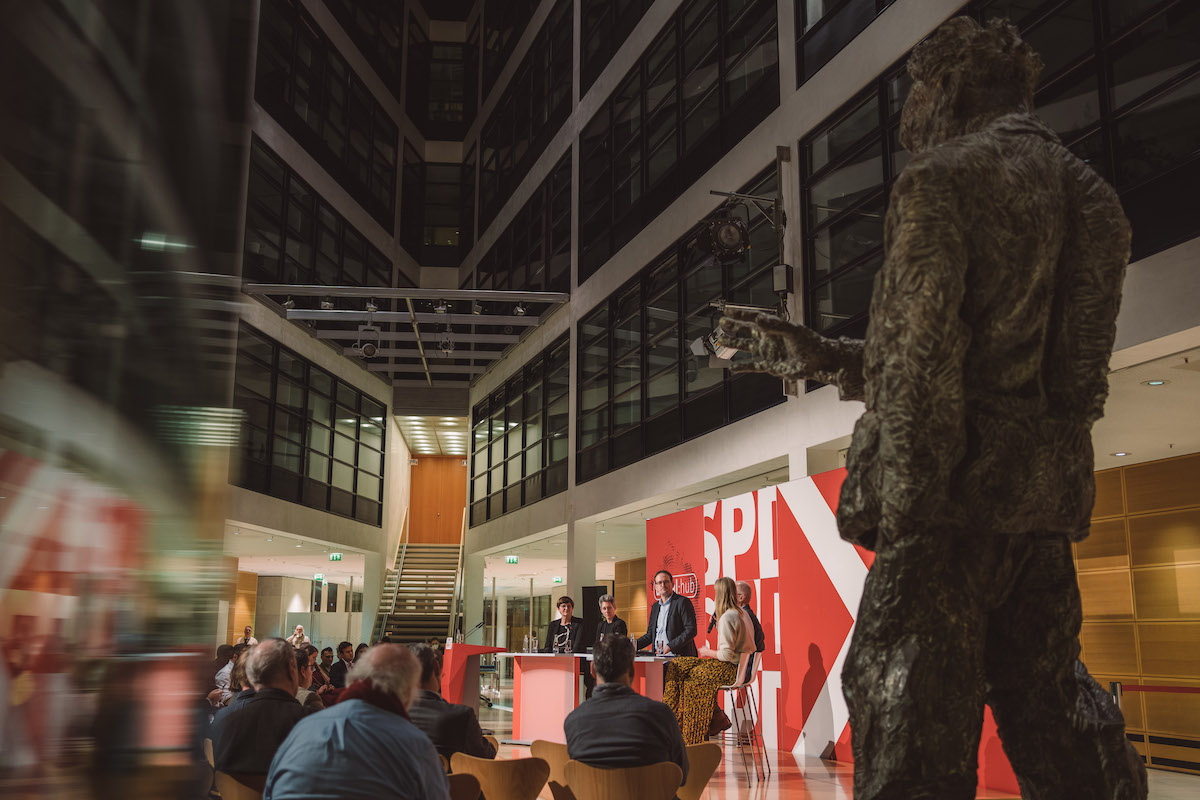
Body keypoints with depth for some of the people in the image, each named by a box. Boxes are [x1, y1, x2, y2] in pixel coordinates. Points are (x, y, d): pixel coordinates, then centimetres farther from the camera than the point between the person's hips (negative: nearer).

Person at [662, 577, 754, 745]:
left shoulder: (727, 617, -18)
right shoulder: (743, 614, 10)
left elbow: (727, 655, -22)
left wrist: (708, 652, -4)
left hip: (731, 669, -9)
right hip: (743, 667, 9)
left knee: (688, 677, 0)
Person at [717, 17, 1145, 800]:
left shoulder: (941, 180, -4)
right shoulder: (1087, 194, 20)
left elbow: (921, 363, -16)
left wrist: (902, 524, -16)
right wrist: (811, 354, 24)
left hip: (960, 495, -8)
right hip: (1046, 497, 8)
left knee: (913, 735, -4)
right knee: (1051, 717, 15)